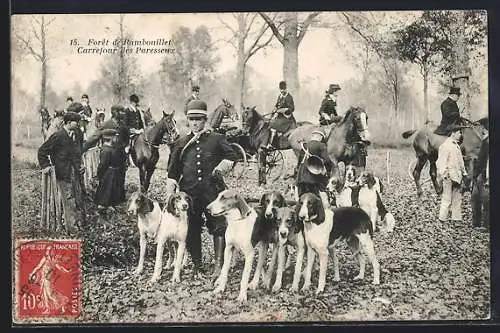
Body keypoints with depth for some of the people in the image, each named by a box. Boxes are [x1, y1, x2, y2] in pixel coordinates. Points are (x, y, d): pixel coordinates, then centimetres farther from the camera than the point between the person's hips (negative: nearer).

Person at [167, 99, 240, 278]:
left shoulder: (216, 139, 6)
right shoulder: (181, 143, 12)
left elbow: (232, 155, 8)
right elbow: (173, 171, 16)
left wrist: (221, 167, -6)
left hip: (212, 190, -2)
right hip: (189, 192, 2)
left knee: (218, 226, -5)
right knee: (191, 230, 7)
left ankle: (219, 265, -2)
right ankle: (197, 266, 18)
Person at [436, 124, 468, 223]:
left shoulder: (456, 145, 16)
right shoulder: (445, 145, -11)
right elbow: (441, 162, -15)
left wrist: (463, 172, 20)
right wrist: (443, 175, -18)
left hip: (457, 176, 9)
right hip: (449, 177, -9)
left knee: (457, 199, 11)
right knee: (447, 199, -5)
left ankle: (457, 218, 18)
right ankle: (442, 218, 1)